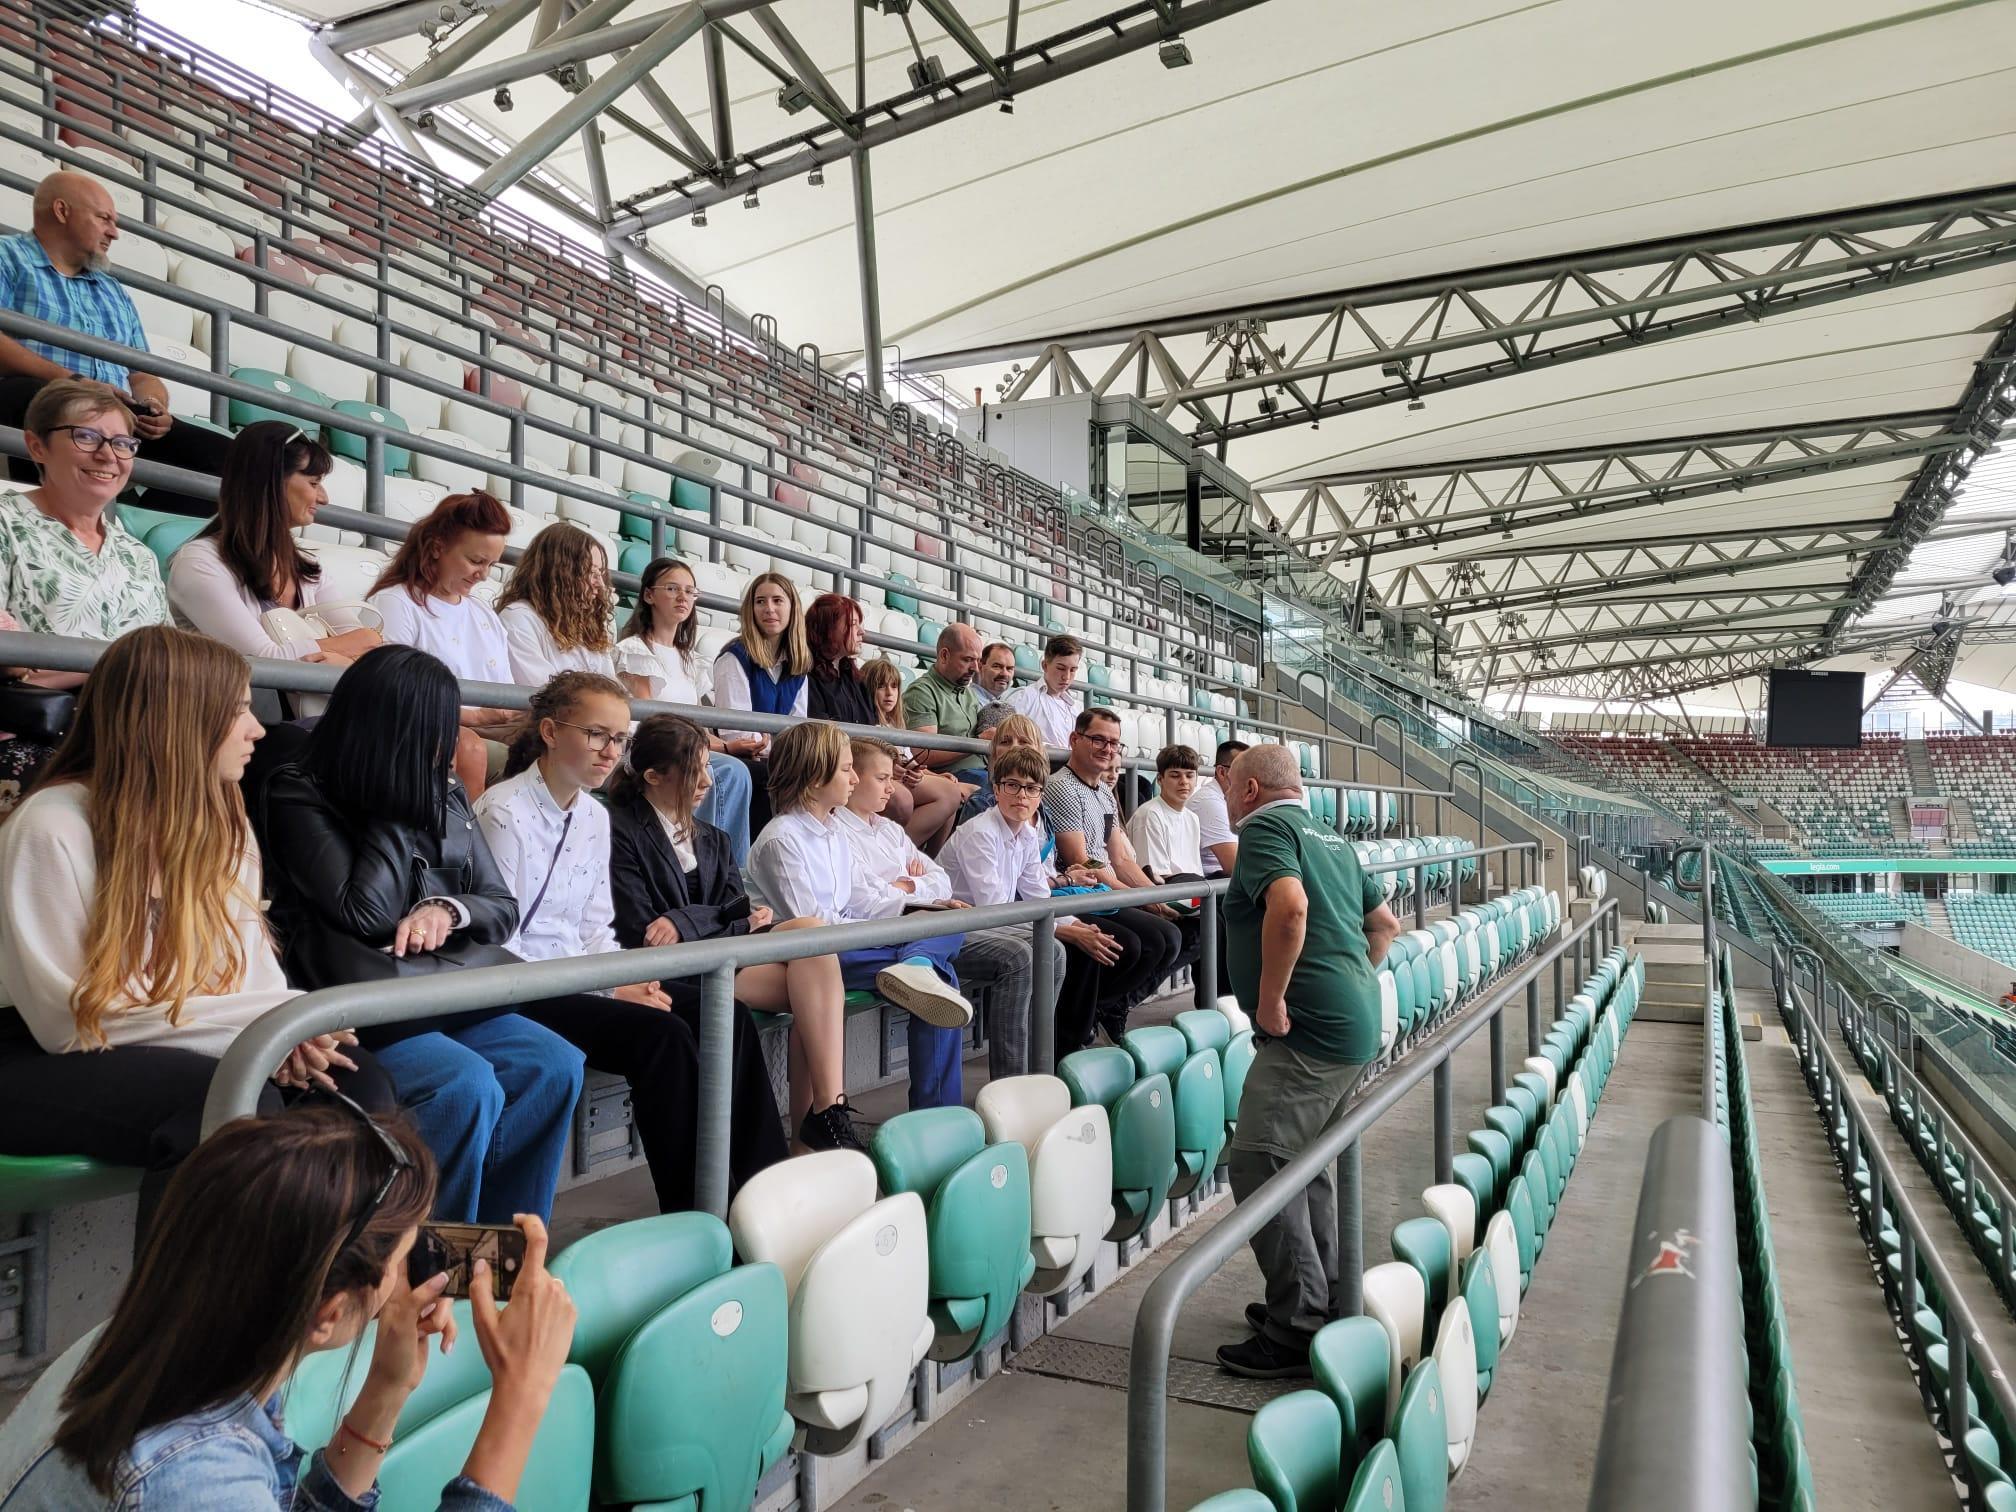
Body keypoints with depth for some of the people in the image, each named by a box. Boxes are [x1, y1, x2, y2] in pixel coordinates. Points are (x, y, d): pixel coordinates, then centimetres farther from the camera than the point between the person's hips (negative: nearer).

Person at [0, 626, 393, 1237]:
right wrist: (259, 1024, -24)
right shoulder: (52, 830, -17)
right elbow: (73, 1021, -20)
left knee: (353, 1082, -18)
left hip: (183, 1050, 6)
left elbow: (252, 965, 4)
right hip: (52, 1071, -6)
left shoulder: (220, 820, 5)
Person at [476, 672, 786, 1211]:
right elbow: (499, 946, -16)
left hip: (577, 982, 7)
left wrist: (630, 981, -7)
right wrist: (611, 991, -19)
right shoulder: (503, 813, -12)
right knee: (663, 1036, -28)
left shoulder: (595, 817, 11)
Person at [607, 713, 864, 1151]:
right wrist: (735, 927, -14)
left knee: (810, 930, -25)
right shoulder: (620, 832, -1)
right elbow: (640, 933, -10)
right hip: (675, 974, -6)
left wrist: (687, 923, -15)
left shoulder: (713, 840, 22)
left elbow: (737, 913, 8)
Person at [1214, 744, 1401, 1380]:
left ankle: (1296, 1332, -4)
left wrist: (1270, 999, -19)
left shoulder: (1264, 828, -7)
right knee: (1304, 1161, 19)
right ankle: (1321, 1300, 28)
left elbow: (1290, 906, -27)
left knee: (1258, 1165, -8)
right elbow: (1386, 924, 28)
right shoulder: (1330, 840, 21)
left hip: (1310, 1028, -10)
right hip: (1355, 1022, 10)